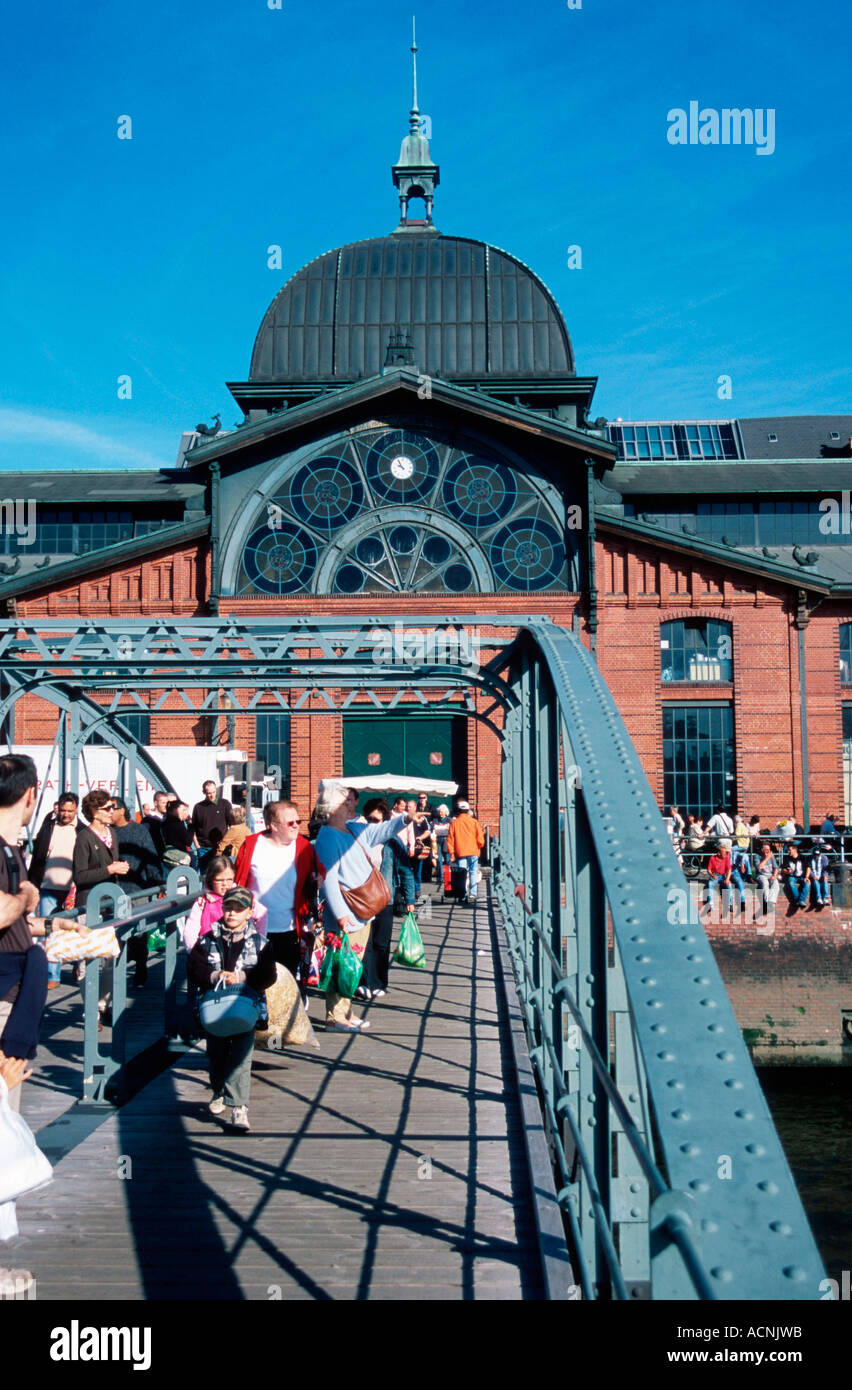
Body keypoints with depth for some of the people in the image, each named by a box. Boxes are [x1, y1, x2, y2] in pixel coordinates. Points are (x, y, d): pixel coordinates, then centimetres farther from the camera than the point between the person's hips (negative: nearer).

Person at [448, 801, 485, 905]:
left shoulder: (454, 822, 2)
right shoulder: (474, 822, 0)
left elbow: (450, 839, 2)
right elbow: (480, 840, 0)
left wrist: (452, 853, 8)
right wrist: (479, 849, 17)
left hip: (460, 853, 0)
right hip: (473, 852, 0)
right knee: (473, 873, 4)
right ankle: (472, 895, -3)